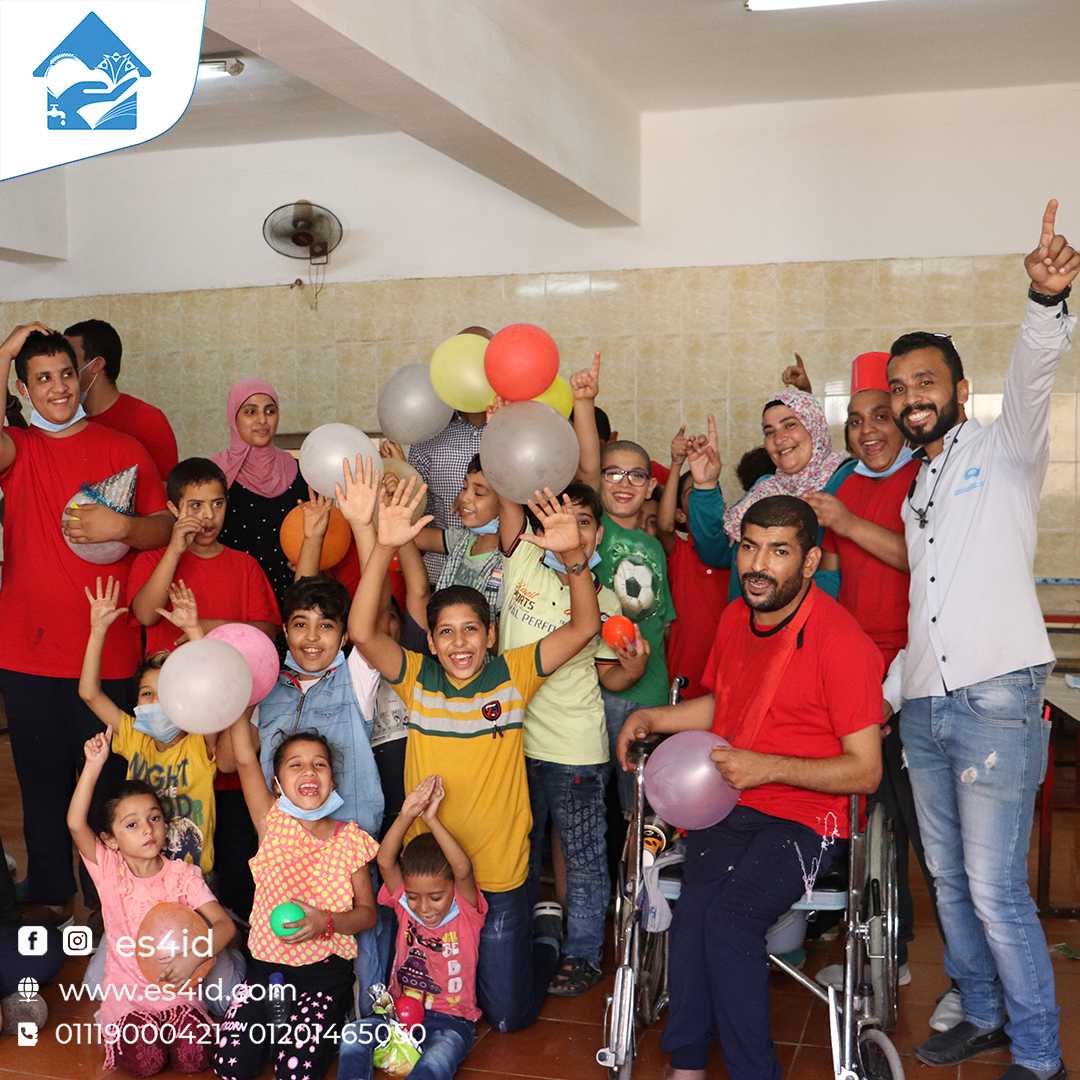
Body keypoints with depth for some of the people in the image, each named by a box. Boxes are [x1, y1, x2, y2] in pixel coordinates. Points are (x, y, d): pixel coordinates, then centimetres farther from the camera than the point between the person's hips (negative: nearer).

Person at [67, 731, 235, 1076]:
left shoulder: (183, 874, -6)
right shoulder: (109, 869, -6)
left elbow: (225, 925, -12)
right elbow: (76, 824, -22)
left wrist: (193, 957, -30)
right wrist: (94, 765, -29)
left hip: (176, 989, 0)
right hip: (127, 993, 0)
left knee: (192, 1058, -18)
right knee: (145, 1063, -20)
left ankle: (172, 1024, 13)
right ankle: (120, 1028, 12)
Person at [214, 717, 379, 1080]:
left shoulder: (350, 839, -5)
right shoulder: (273, 825, -4)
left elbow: (367, 913, -1)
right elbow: (245, 759, -15)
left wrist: (327, 922, -20)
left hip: (325, 971, -2)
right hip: (267, 964, 2)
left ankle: (328, 1027, 14)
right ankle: (275, 1027, 21)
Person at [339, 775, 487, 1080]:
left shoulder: (467, 912, -7)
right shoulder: (405, 905, 1)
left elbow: (463, 871, -28)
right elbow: (385, 861, -15)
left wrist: (432, 820, -34)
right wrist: (407, 816, -30)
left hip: (450, 1020, -3)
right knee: (352, 1037, -26)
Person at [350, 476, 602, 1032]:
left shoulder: (513, 674, -8)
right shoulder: (416, 678, -6)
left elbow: (584, 627, -17)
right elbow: (363, 632, -22)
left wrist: (573, 556, -34)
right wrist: (384, 547, -34)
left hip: (499, 875, -2)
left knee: (508, 1014, 9)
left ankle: (544, 942, 38)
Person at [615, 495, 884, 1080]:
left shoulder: (842, 641, -12)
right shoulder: (734, 619, 10)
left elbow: (865, 770, -11)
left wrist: (768, 766, -20)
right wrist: (650, 718, 15)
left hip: (805, 816, -5)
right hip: (724, 806, 5)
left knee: (728, 918, -29)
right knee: (696, 909, -24)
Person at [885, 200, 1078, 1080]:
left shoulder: (1003, 451, 1)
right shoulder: (915, 488, 20)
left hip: (995, 699, -7)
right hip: (924, 704, 7)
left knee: (996, 888, -7)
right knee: (949, 877, 14)